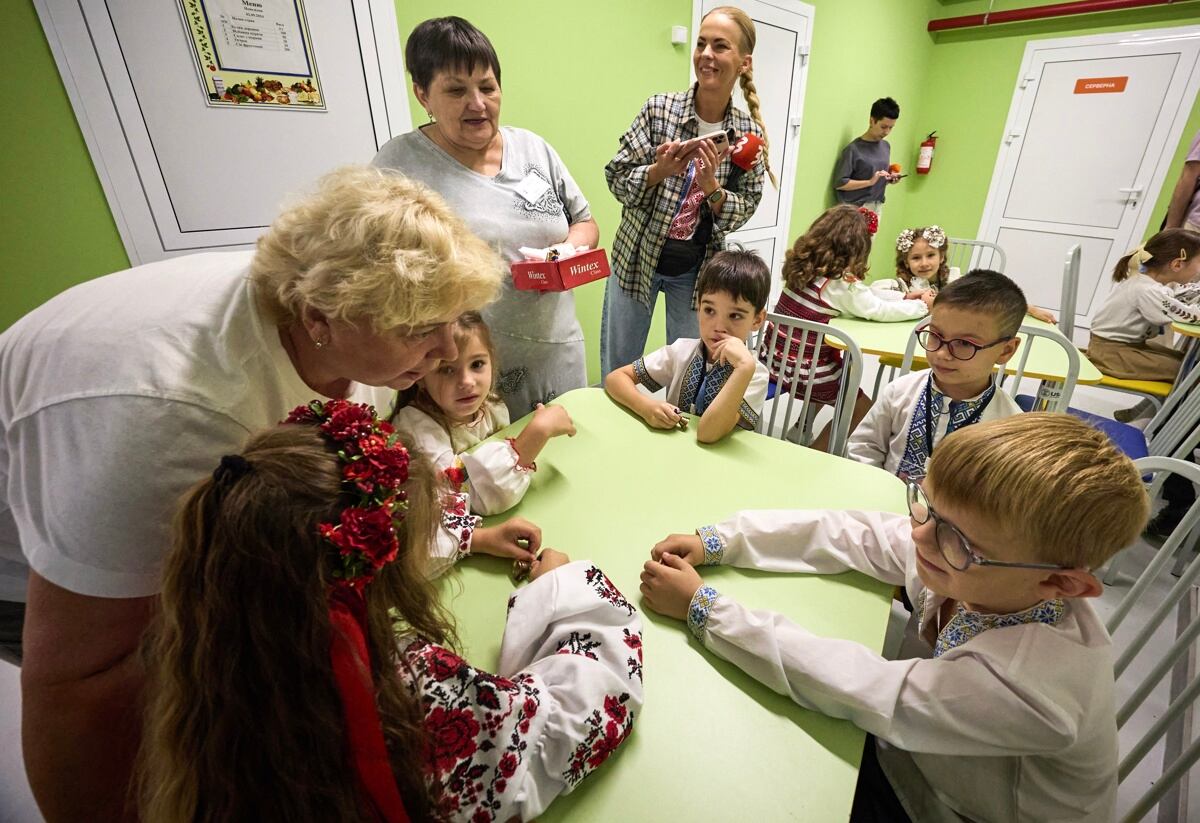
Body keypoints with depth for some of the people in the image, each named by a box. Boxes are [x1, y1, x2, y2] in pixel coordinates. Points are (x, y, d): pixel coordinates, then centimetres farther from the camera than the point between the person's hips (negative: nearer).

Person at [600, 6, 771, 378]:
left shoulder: (750, 134, -3)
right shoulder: (659, 108, -7)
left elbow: (744, 210, -3)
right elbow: (615, 178, -8)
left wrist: (712, 187, -22)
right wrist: (659, 171, -26)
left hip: (698, 270, 1)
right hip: (637, 257, 0)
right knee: (616, 374, 10)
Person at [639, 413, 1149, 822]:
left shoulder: (1034, 681, -38)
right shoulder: (967, 551, -23)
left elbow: (851, 685, -36)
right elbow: (849, 533, -15)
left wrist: (701, 606, -32)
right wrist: (715, 542, -22)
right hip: (915, 755, 4)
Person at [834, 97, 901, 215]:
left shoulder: (886, 146, 13)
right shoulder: (853, 149, -9)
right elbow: (839, 183, -14)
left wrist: (891, 177, 2)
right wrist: (869, 182, -19)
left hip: (877, 208, 7)